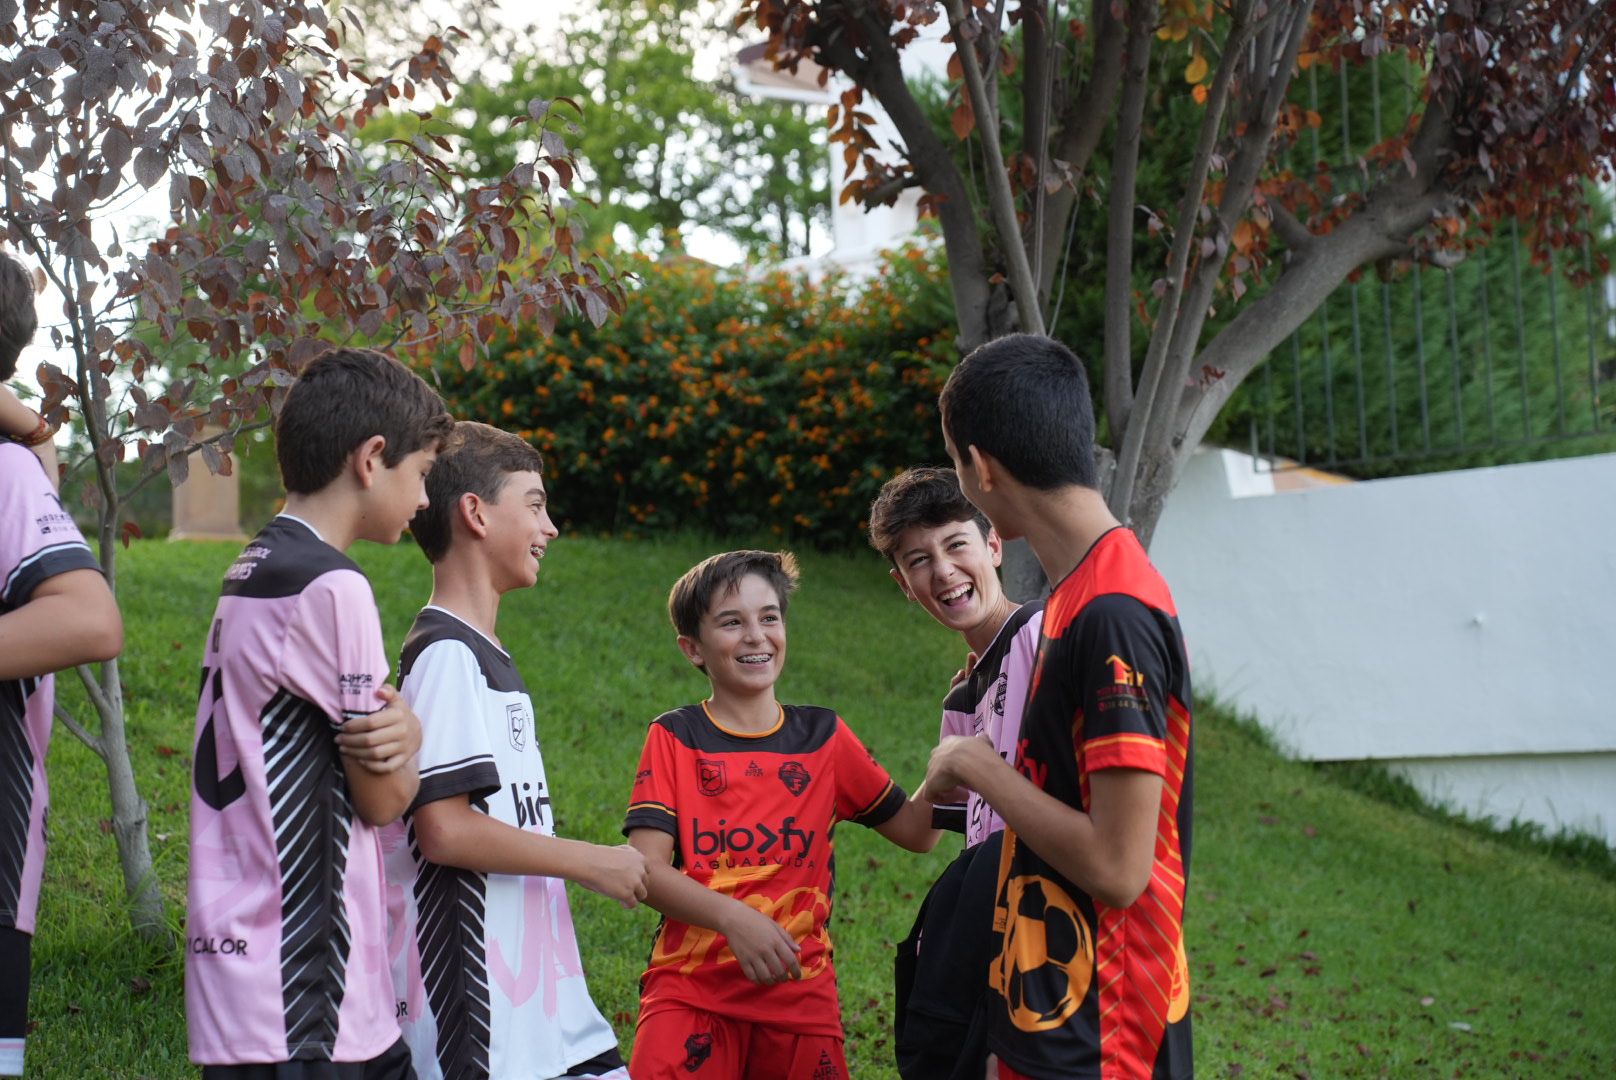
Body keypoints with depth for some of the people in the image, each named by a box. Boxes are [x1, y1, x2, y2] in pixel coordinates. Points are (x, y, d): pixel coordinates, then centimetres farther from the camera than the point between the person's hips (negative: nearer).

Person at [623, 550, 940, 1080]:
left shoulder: (824, 737, 11)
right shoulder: (675, 738, 3)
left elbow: (916, 831, 11)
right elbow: (646, 868, -7)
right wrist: (733, 918, -24)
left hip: (800, 992, 3)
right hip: (691, 991, -2)